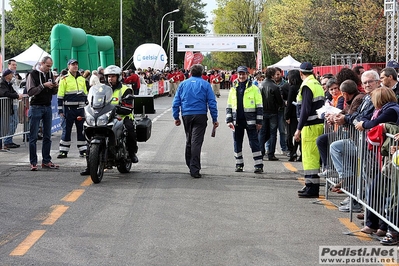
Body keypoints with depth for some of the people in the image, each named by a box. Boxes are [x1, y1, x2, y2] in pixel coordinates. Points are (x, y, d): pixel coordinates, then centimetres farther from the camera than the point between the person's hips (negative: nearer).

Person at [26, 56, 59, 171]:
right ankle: (33, 162, 1)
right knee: (33, 137, -2)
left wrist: (55, 87, -7)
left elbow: (54, 93, 14)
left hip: (48, 107, 6)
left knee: (47, 136, 8)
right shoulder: (33, 74, -7)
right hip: (36, 107, -6)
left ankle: (46, 161, 15)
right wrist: (43, 85, -22)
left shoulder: (50, 74, 10)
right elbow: (30, 92, -16)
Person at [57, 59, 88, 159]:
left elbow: (85, 94, 21)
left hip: (80, 108, 5)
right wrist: (60, 110, -11)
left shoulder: (82, 79, 15)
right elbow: (60, 95, -6)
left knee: (82, 130, 7)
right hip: (69, 108, -5)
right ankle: (63, 151, 4)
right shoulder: (64, 79, -2)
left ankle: (83, 150, 13)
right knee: (66, 130, -1)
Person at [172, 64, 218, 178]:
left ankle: (190, 165, 25)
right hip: (200, 115, -3)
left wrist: (176, 117, 13)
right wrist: (214, 119, 3)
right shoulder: (205, 84, 2)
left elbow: (176, 102, 8)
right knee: (196, 142, -7)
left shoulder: (183, 84, 9)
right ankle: (194, 169, -13)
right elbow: (212, 103, -1)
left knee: (189, 141, 17)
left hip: (186, 116, 3)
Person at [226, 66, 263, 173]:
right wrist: (229, 120, 5)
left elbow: (259, 106, 1)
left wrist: (259, 121, -3)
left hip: (250, 121, -4)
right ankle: (239, 164, 19)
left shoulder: (254, 89, 0)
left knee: (254, 142, -4)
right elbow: (229, 106, 14)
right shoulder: (233, 89, 11)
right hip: (237, 121, 4)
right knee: (237, 143, 8)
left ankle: (259, 165, -3)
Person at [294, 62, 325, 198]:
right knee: (314, 156, 14)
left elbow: (305, 109, -19)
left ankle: (312, 188, -7)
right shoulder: (318, 85, 14)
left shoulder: (306, 86, -13)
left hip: (310, 126, -9)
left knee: (309, 157, -7)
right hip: (319, 124, 9)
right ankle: (312, 185, 19)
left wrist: (299, 129, -16)